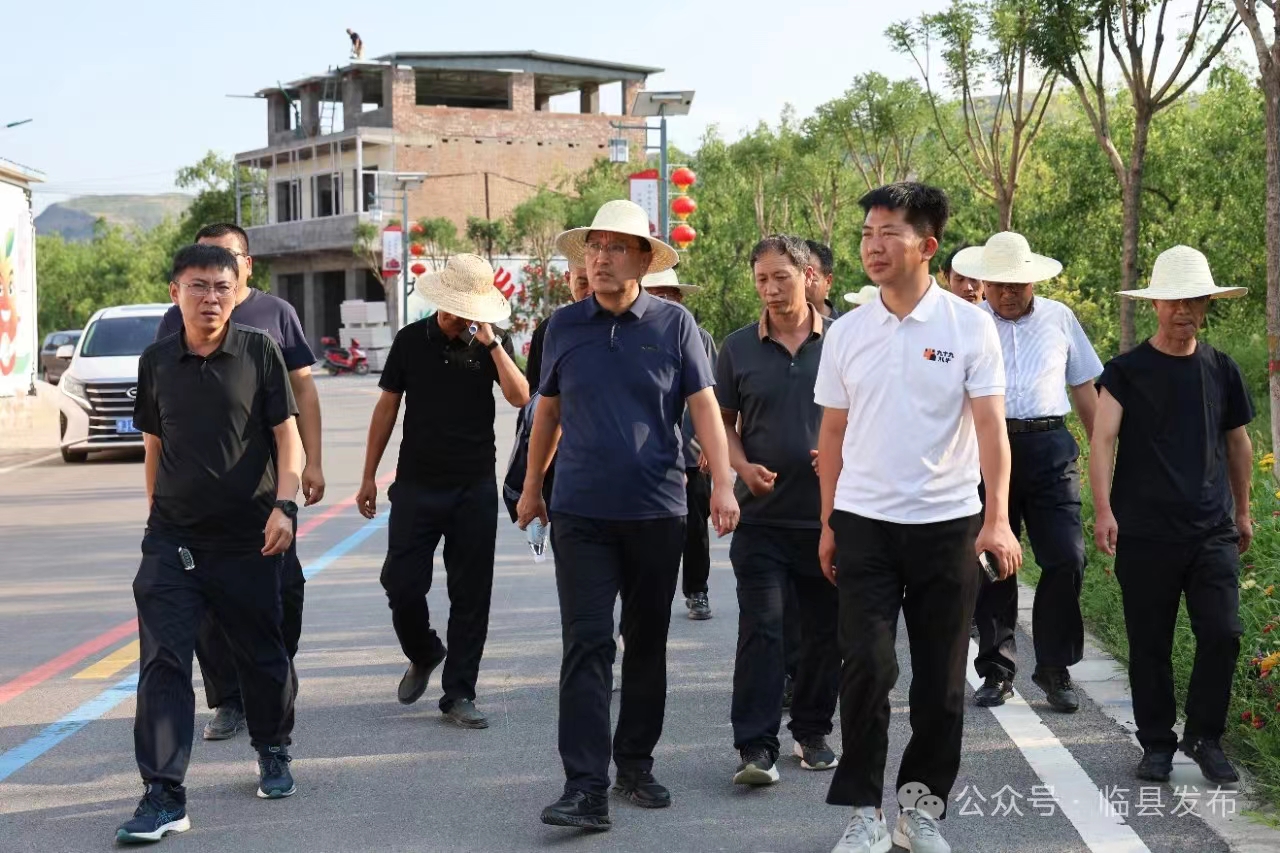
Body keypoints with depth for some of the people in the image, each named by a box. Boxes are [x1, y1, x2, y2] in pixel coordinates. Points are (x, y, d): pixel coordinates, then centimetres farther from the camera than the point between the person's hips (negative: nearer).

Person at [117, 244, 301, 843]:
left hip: (248, 539, -1)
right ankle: (163, 797, -8)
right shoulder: (157, 362, 6)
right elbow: (154, 447, 15)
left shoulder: (258, 351, -2)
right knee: (163, 663, -9)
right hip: (173, 540, 1)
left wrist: (284, 505, -15)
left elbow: (287, 435, -3)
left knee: (261, 654, 12)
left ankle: (273, 755, 37)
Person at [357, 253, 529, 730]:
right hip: (417, 485, 0)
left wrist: (491, 343, -19)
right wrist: (369, 476, 8)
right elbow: (387, 406, 8)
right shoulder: (411, 341, 3)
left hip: (475, 489, 0)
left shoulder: (491, 346, 2)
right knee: (402, 584, -4)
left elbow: (520, 397, -13)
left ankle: (459, 694, 10)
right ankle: (422, 654, 26)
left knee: (471, 595, 2)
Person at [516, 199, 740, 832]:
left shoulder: (674, 324, 1)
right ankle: (585, 787, -11)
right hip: (581, 513, 0)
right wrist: (532, 486, 19)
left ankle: (635, 765, 25)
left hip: (656, 511, 0)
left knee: (647, 644, 11)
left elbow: (704, 406, -2)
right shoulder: (564, 326, 5)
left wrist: (723, 482, -13)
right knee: (587, 647, -7)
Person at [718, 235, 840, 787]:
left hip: (829, 513, 1)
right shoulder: (739, 348, 5)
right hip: (762, 514, -1)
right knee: (760, 628, -8)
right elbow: (723, 423, 12)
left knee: (824, 630, 10)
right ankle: (756, 747, -7)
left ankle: (812, 733, 25)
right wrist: (742, 466, -7)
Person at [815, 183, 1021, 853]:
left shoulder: (970, 327, -2)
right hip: (864, 521, 1)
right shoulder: (846, 333, 5)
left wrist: (998, 518, -17)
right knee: (866, 665, -8)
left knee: (941, 677, 7)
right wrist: (829, 524, 12)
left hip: (946, 521, -1)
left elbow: (990, 426, -7)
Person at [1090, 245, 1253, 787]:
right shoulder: (1127, 371, -1)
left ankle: (1205, 737, 12)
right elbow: (1103, 440, -11)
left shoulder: (1221, 370, 9)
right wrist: (1103, 509, -22)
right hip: (1144, 533, -2)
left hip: (1213, 532, 2)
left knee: (1222, 634, -7)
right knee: (1150, 644, 5)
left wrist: (1242, 512, 22)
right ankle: (1157, 744, 19)